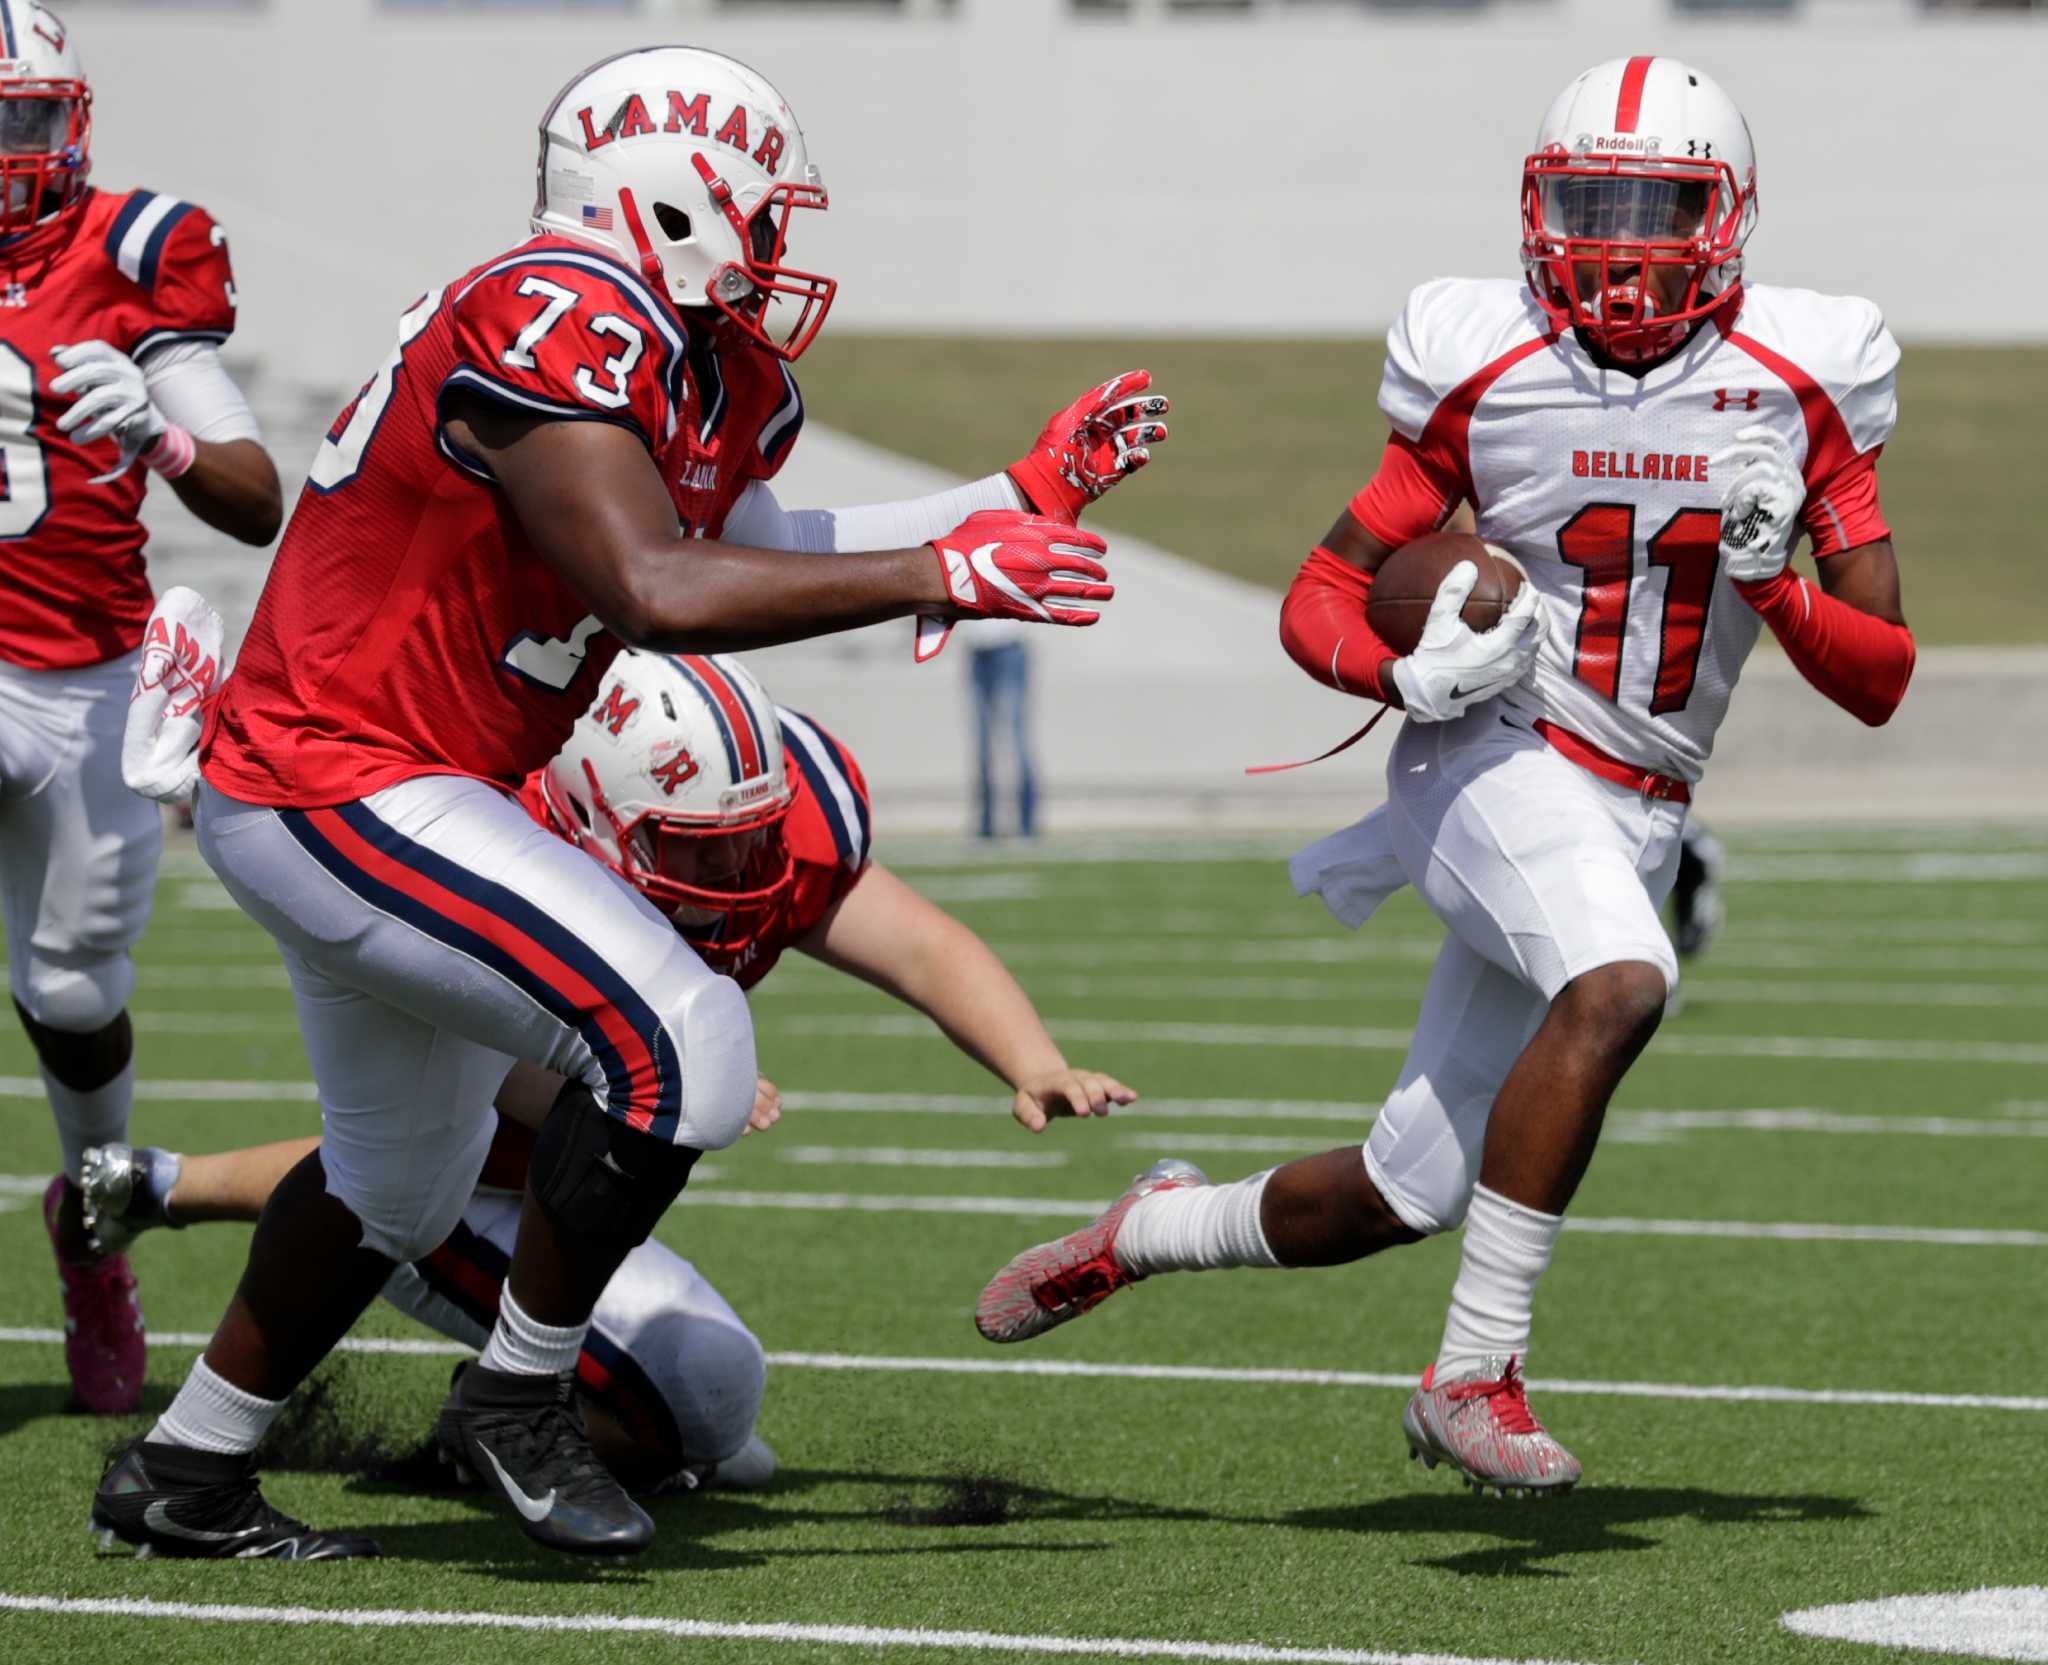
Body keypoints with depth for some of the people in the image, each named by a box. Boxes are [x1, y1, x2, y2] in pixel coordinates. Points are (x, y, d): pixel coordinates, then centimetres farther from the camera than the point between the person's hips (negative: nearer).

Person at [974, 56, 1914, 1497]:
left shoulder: (1801, 383, -3)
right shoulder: (1488, 369, -6)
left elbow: (1882, 681, -2)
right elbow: (1320, 600, 1)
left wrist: (1770, 577, -20)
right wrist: (1410, 671, -20)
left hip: (1639, 822, 4)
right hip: (1497, 754, -4)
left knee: (1403, 1197, 8)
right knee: (1619, 988, -35)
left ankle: (1151, 1233, 38)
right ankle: (1474, 1372, -28)